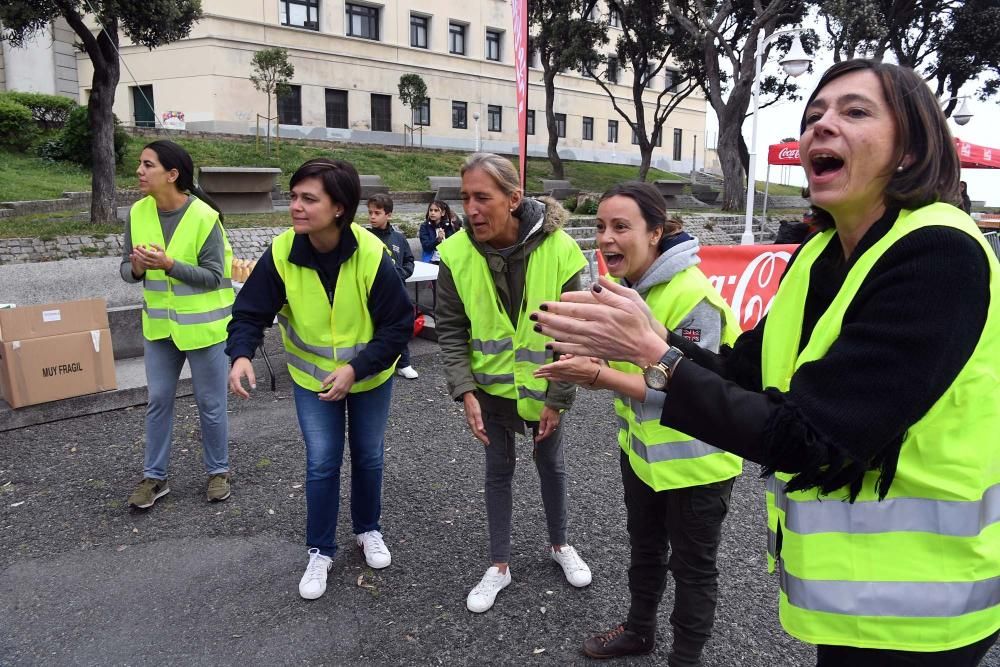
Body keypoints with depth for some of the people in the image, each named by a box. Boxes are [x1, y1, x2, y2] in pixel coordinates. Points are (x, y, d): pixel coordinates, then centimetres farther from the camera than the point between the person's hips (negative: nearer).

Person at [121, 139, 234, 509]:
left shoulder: (204, 217, -18)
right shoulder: (137, 213, -2)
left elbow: (214, 276, -18)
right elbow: (126, 269, 4)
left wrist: (169, 264, -29)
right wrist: (136, 267, -20)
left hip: (203, 325, -5)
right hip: (159, 324, 5)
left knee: (210, 403, 8)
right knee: (158, 401, 13)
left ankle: (218, 471, 27)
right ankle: (154, 477, 27)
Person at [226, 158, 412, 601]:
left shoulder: (372, 256, -28)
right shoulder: (281, 254, -22)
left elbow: (398, 326, -21)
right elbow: (250, 313, -14)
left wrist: (355, 369, -29)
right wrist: (241, 355, -33)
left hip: (369, 376, 0)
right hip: (312, 377, 1)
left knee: (368, 456, 15)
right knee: (321, 462, 1)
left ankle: (368, 530, 40)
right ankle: (320, 551, 22)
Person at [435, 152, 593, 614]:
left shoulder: (559, 251, -23)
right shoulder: (457, 253, -17)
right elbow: (450, 329, -9)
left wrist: (557, 399, -13)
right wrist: (465, 391, -18)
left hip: (544, 387, -1)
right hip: (491, 386, 1)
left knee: (550, 464, 18)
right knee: (499, 469, 14)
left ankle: (559, 545, 42)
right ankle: (499, 565, 31)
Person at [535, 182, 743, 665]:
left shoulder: (693, 298, -27)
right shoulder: (624, 286, 0)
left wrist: (597, 375, -30)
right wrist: (590, 367, -12)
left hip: (695, 459, -8)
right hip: (640, 447, 8)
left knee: (692, 565, 13)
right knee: (645, 548, 27)